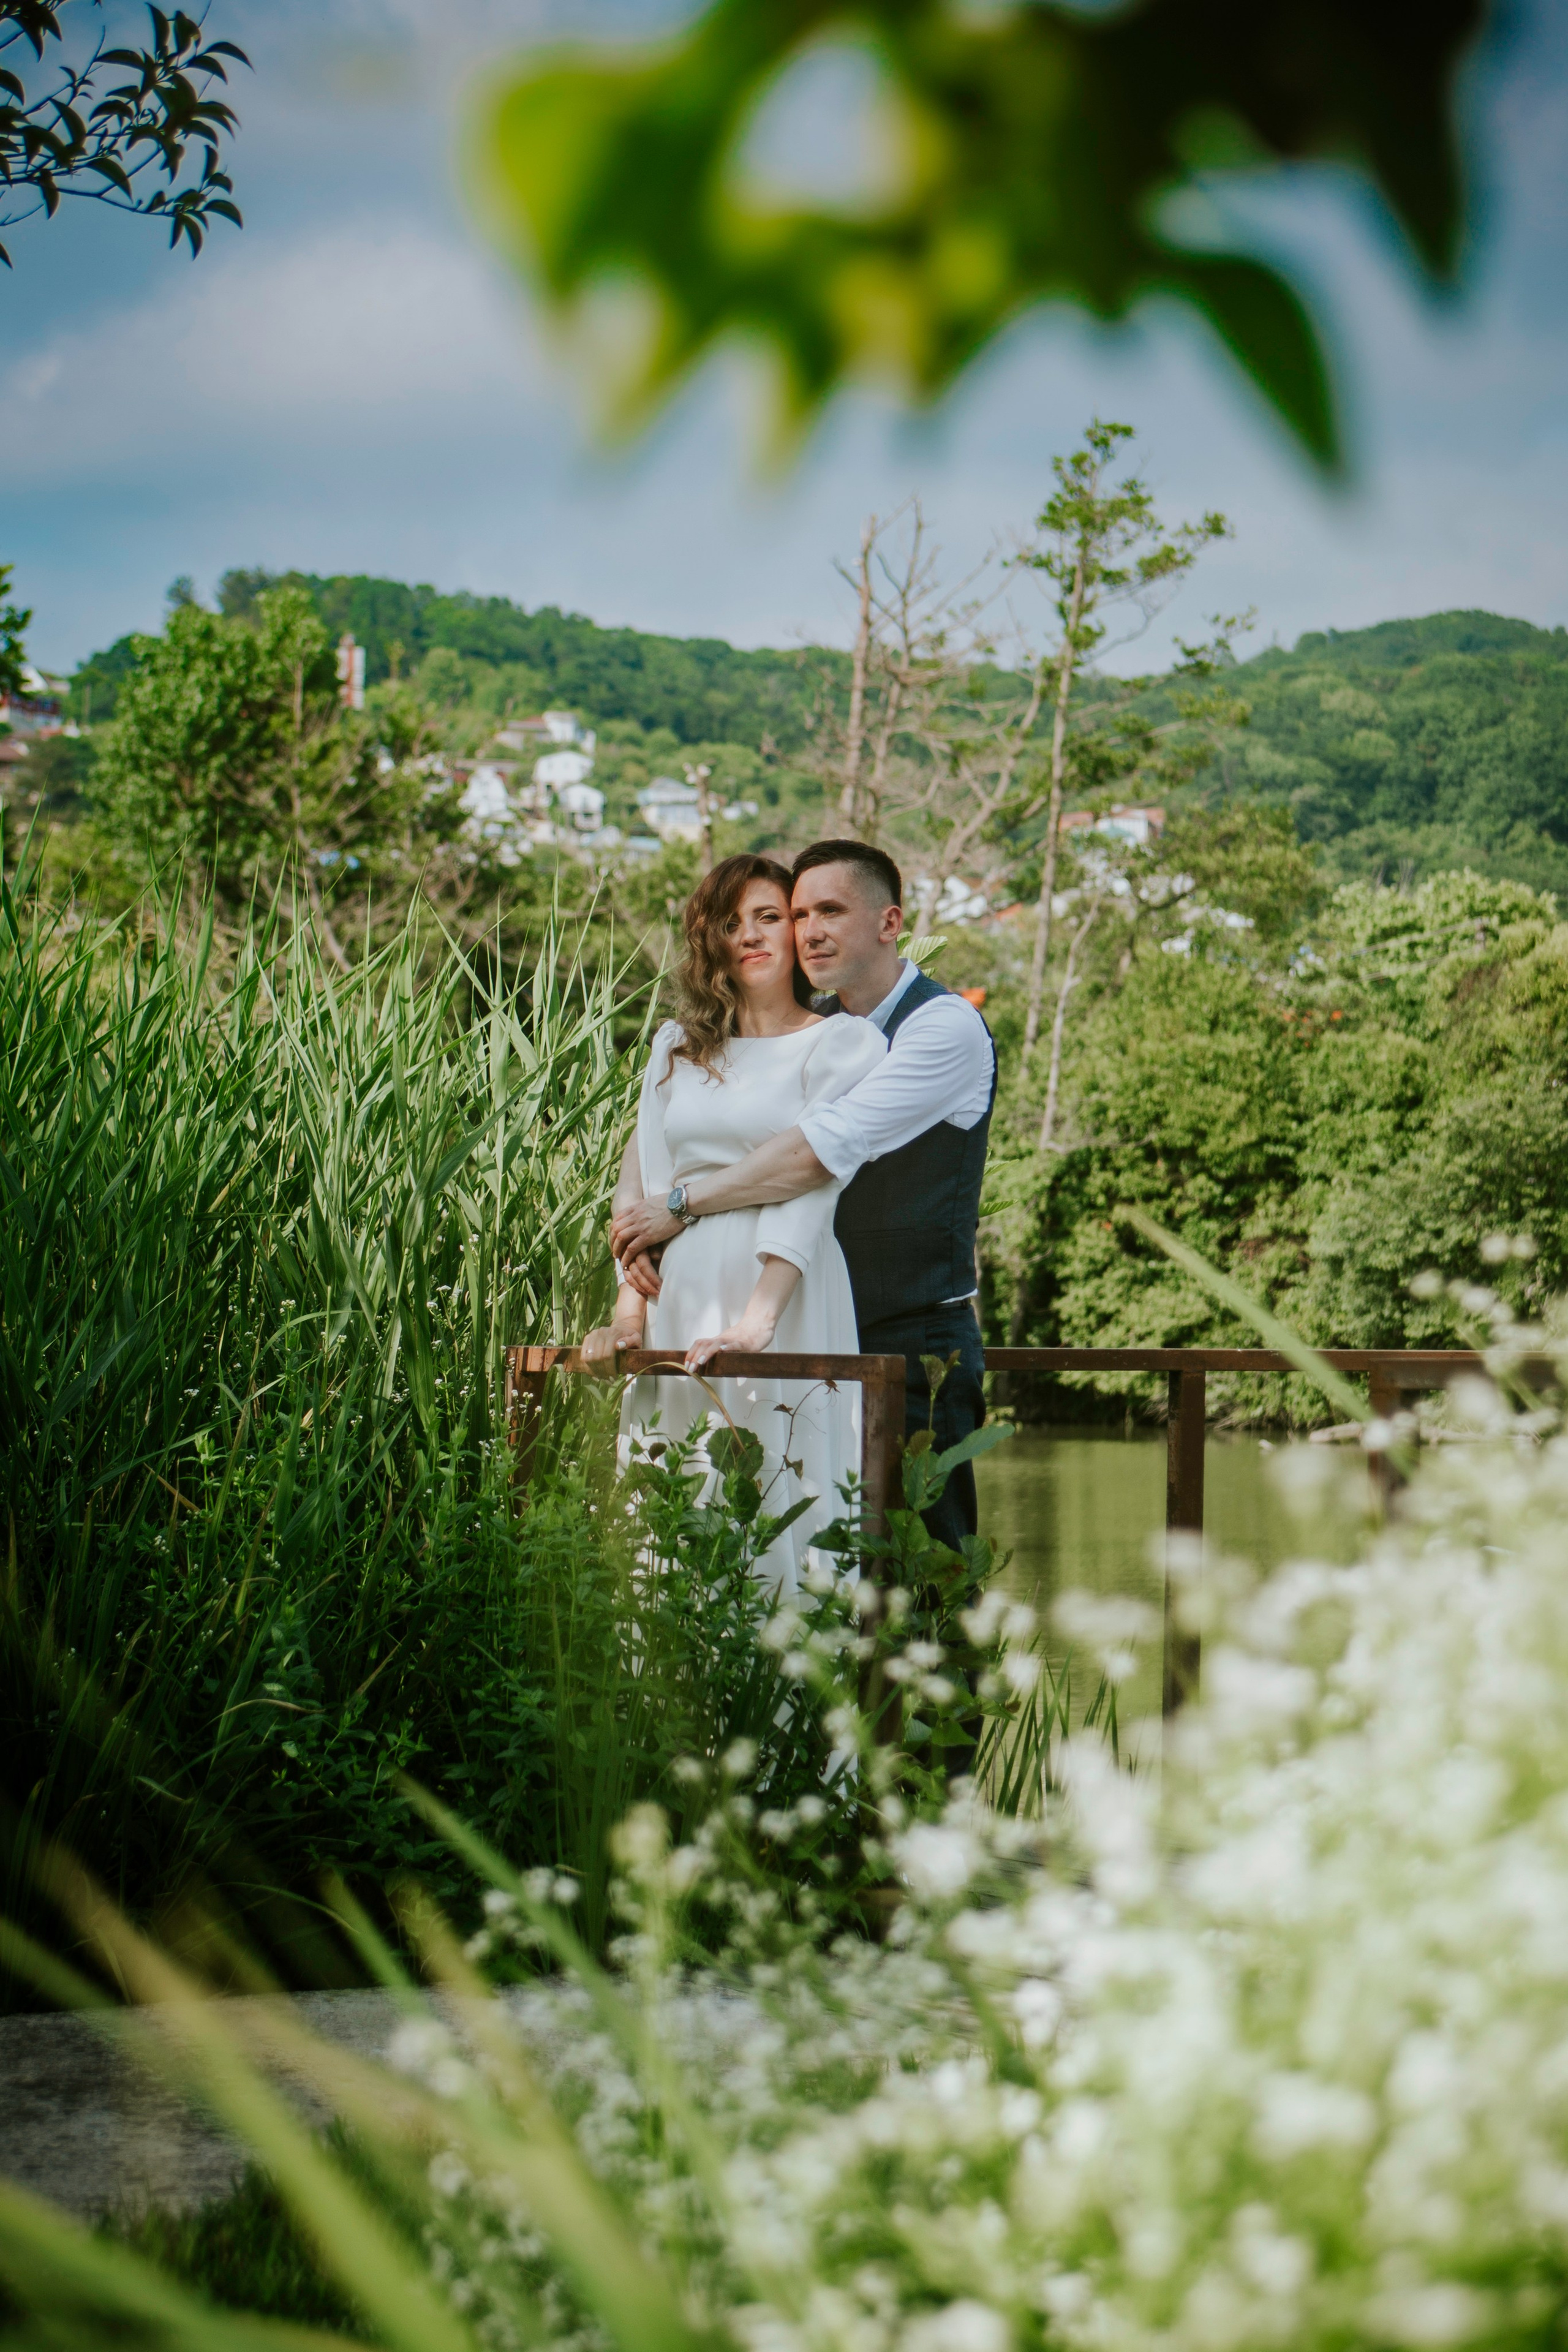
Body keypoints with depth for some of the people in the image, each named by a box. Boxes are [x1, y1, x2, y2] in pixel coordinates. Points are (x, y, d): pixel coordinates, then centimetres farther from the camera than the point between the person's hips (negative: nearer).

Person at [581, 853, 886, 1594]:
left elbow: (811, 1182, -11)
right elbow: (642, 1185, 12)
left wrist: (758, 1318, -22)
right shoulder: (677, 1046, 17)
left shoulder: (842, 1043, 1)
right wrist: (629, 1315, -1)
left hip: (790, 1304, -4)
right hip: (682, 1301, 5)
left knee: (782, 1510, -6)